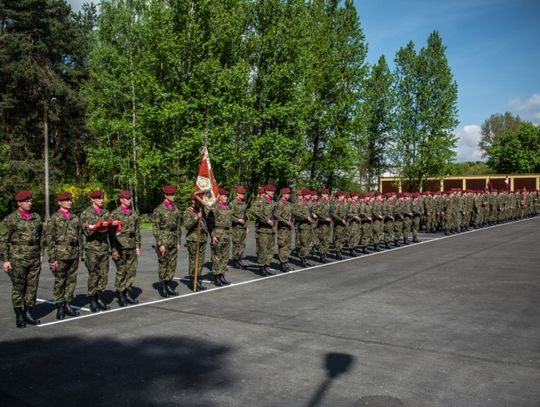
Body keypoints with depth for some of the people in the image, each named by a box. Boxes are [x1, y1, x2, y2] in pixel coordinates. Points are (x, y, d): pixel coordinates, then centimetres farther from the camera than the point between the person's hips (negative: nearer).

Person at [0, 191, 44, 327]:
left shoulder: (37, 217, 8)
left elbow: (42, 237, 15)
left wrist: (41, 254, 10)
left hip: (34, 259, 4)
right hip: (17, 259, -4)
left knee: (32, 287, 7)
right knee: (18, 287, 2)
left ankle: (28, 313, 17)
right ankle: (19, 315, 11)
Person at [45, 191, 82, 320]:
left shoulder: (75, 217, 10)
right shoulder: (53, 218, -3)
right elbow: (49, 239, -5)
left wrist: (80, 254, 9)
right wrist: (52, 258, -9)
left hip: (74, 255, 4)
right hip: (61, 255, -4)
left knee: (72, 280, 9)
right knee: (59, 281, 2)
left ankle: (68, 305, 20)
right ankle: (60, 308, 12)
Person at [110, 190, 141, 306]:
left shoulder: (134, 213, 11)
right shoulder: (115, 213, -4)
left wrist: (138, 246, 9)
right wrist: (114, 249, -12)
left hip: (132, 247, 5)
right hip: (120, 247, -5)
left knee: (132, 271, 6)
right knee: (121, 272, 0)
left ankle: (127, 292, 20)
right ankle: (120, 296, 11)